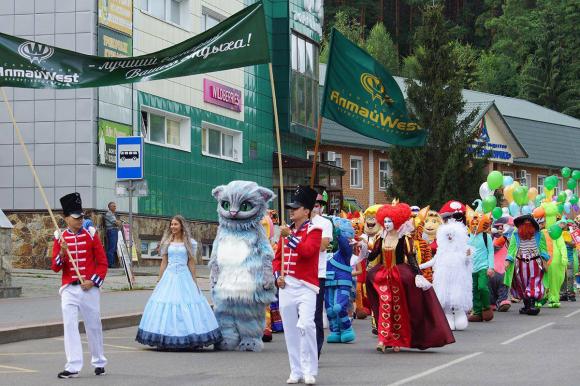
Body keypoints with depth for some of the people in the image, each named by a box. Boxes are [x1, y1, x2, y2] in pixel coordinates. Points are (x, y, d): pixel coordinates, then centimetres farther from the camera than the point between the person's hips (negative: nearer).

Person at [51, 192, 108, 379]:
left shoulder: (91, 235, 1)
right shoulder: (60, 237, 3)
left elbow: (103, 263, 1)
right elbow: (55, 267, 1)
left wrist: (93, 281, -11)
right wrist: (62, 252, -17)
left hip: (90, 288, 0)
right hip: (69, 289, 0)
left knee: (93, 326, 9)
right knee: (70, 325, -9)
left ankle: (99, 363, 25)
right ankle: (73, 367, -10)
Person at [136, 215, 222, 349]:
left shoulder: (189, 243, 5)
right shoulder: (167, 242, 9)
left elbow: (191, 263, 6)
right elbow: (163, 263, 10)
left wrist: (194, 281, 4)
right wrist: (159, 281, 7)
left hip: (184, 277, -2)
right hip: (169, 276, 2)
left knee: (187, 308, -5)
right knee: (166, 307, -4)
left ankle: (193, 341, 2)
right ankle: (165, 341, 0)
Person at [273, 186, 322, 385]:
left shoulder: (313, 231, -3)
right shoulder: (286, 231, 14)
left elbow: (307, 251, -20)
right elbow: (278, 257, 18)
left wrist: (290, 236, -23)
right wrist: (278, 275, 2)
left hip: (305, 286, -6)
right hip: (286, 286, 6)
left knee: (306, 325, -19)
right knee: (290, 330, 7)